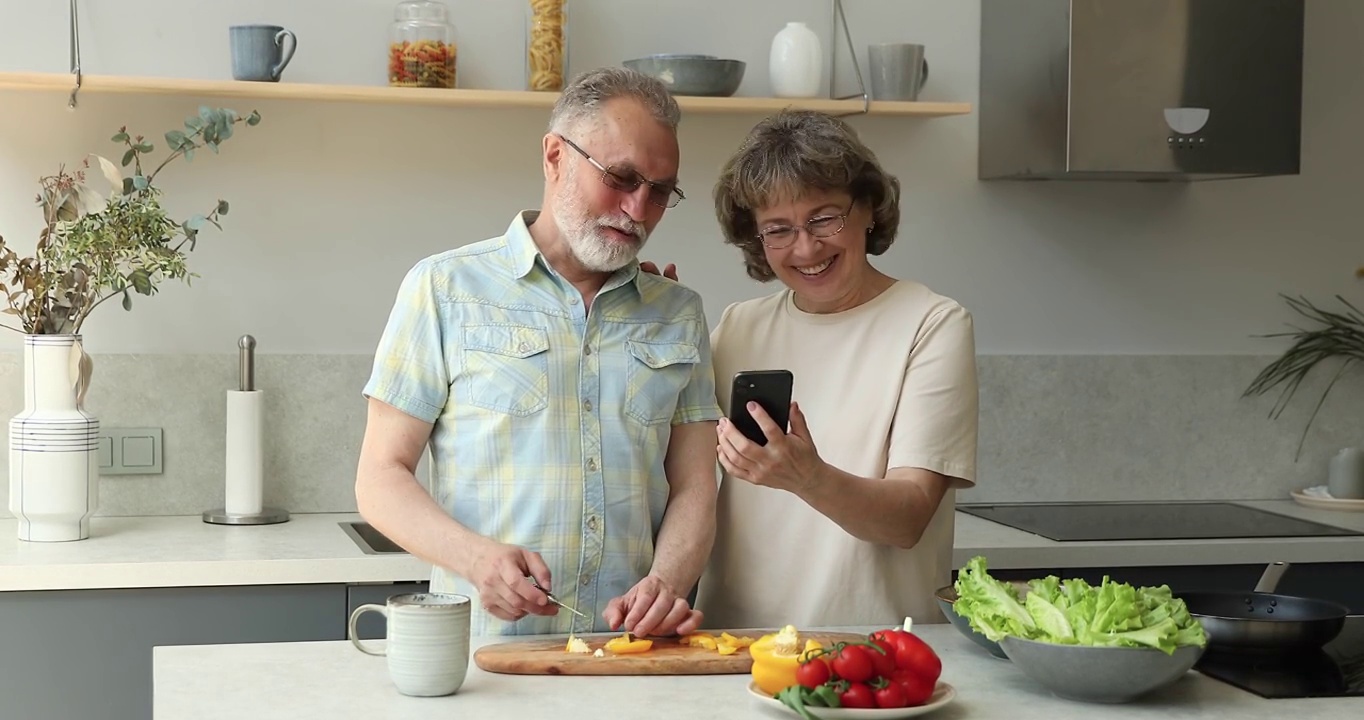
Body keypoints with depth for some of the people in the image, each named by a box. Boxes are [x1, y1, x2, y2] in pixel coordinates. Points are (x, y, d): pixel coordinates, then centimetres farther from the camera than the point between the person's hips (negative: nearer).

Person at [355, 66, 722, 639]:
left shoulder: (680, 314, 19)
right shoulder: (445, 288, 7)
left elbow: (693, 488, 14)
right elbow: (380, 480, 4)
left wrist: (667, 581, -8)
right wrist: (476, 556, -15)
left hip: (633, 654, 4)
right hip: (483, 646, -3)